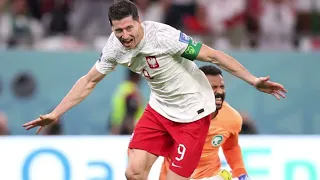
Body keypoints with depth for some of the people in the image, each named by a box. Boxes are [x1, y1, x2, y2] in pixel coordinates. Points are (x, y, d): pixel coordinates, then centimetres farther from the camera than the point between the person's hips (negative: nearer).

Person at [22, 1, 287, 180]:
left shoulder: (164, 36, -27)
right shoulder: (116, 47, -9)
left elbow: (213, 56, -23)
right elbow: (89, 81, 5)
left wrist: (253, 81, -28)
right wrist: (54, 114, 5)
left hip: (192, 111, -6)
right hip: (159, 109, 6)